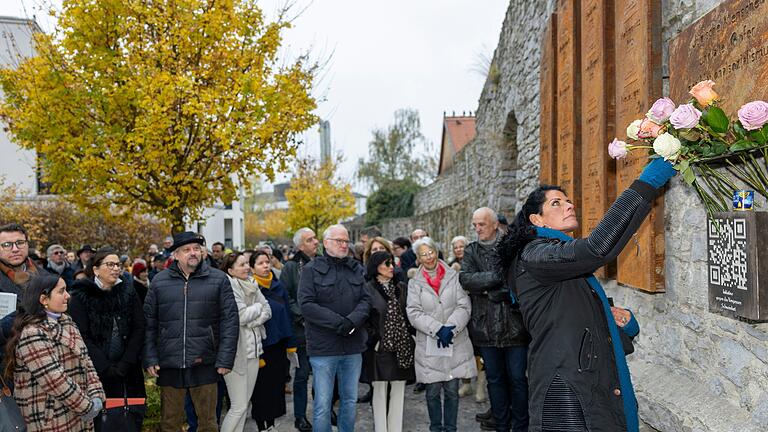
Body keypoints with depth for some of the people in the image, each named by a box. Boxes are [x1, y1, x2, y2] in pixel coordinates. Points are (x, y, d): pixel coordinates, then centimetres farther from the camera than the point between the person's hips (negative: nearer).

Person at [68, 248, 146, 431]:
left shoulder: (128, 292, 6)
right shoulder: (81, 295, -2)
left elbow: (138, 329, 1)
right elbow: (82, 336, -8)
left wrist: (125, 364, -10)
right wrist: (105, 367, -14)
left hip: (128, 372, 3)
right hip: (95, 372, -2)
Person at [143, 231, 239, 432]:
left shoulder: (218, 279, 1)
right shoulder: (160, 281, 5)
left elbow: (230, 321, -2)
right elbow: (149, 323, 7)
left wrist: (225, 359, -7)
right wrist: (150, 358, 0)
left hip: (204, 363, -1)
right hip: (169, 365, 1)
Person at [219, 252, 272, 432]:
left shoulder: (251, 285, 10)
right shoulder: (229, 286, -13)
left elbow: (267, 311, 7)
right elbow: (241, 316, -19)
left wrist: (252, 322, -10)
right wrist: (257, 307, -2)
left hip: (253, 348, 7)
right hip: (236, 350, -7)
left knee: (244, 403, 13)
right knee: (239, 407, -5)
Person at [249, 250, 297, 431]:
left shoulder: (279, 287, 7)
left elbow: (287, 317, 10)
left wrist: (291, 345, 7)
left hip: (279, 346, 5)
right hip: (262, 347, -5)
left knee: (277, 386, 10)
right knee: (262, 389, 4)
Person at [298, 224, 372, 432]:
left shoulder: (357, 269, 11)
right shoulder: (311, 269, -2)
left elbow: (366, 299, 3)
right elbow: (306, 304, -11)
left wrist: (352, 321, -16)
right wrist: (338, 322, -17)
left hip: (353, 345, 4)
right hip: (323, 346, -4)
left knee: (350, 400, 15)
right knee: (322, 405, 1)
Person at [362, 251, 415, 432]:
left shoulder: (402, 288, 10)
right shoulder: (367, 289, -4)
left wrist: (410, 338, 3)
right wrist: (374, 341, -10)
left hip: (402, 348, 4)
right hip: (379, 348, -4)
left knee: (398, 392, 8)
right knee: (380, 391, 5)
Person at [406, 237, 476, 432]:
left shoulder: (454, 277, 4)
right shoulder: (415, 283, 4)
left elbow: (464, 307, -2)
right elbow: (414, 313, -5)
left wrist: (450, 328, -16)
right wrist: (438, 329, -16)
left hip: (455, 344, 0)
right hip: (429, 346, 0)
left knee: (452, 391, 5)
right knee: (433, 392, 5)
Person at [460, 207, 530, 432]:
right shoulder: (471, 251, 7)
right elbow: (465, 279, -9)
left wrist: (492, 292, -17)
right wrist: (498, 276, -17)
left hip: (514, 325, -3)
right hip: (486, 326, 3)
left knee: (518, 378, 6)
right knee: (494, 378, 14)